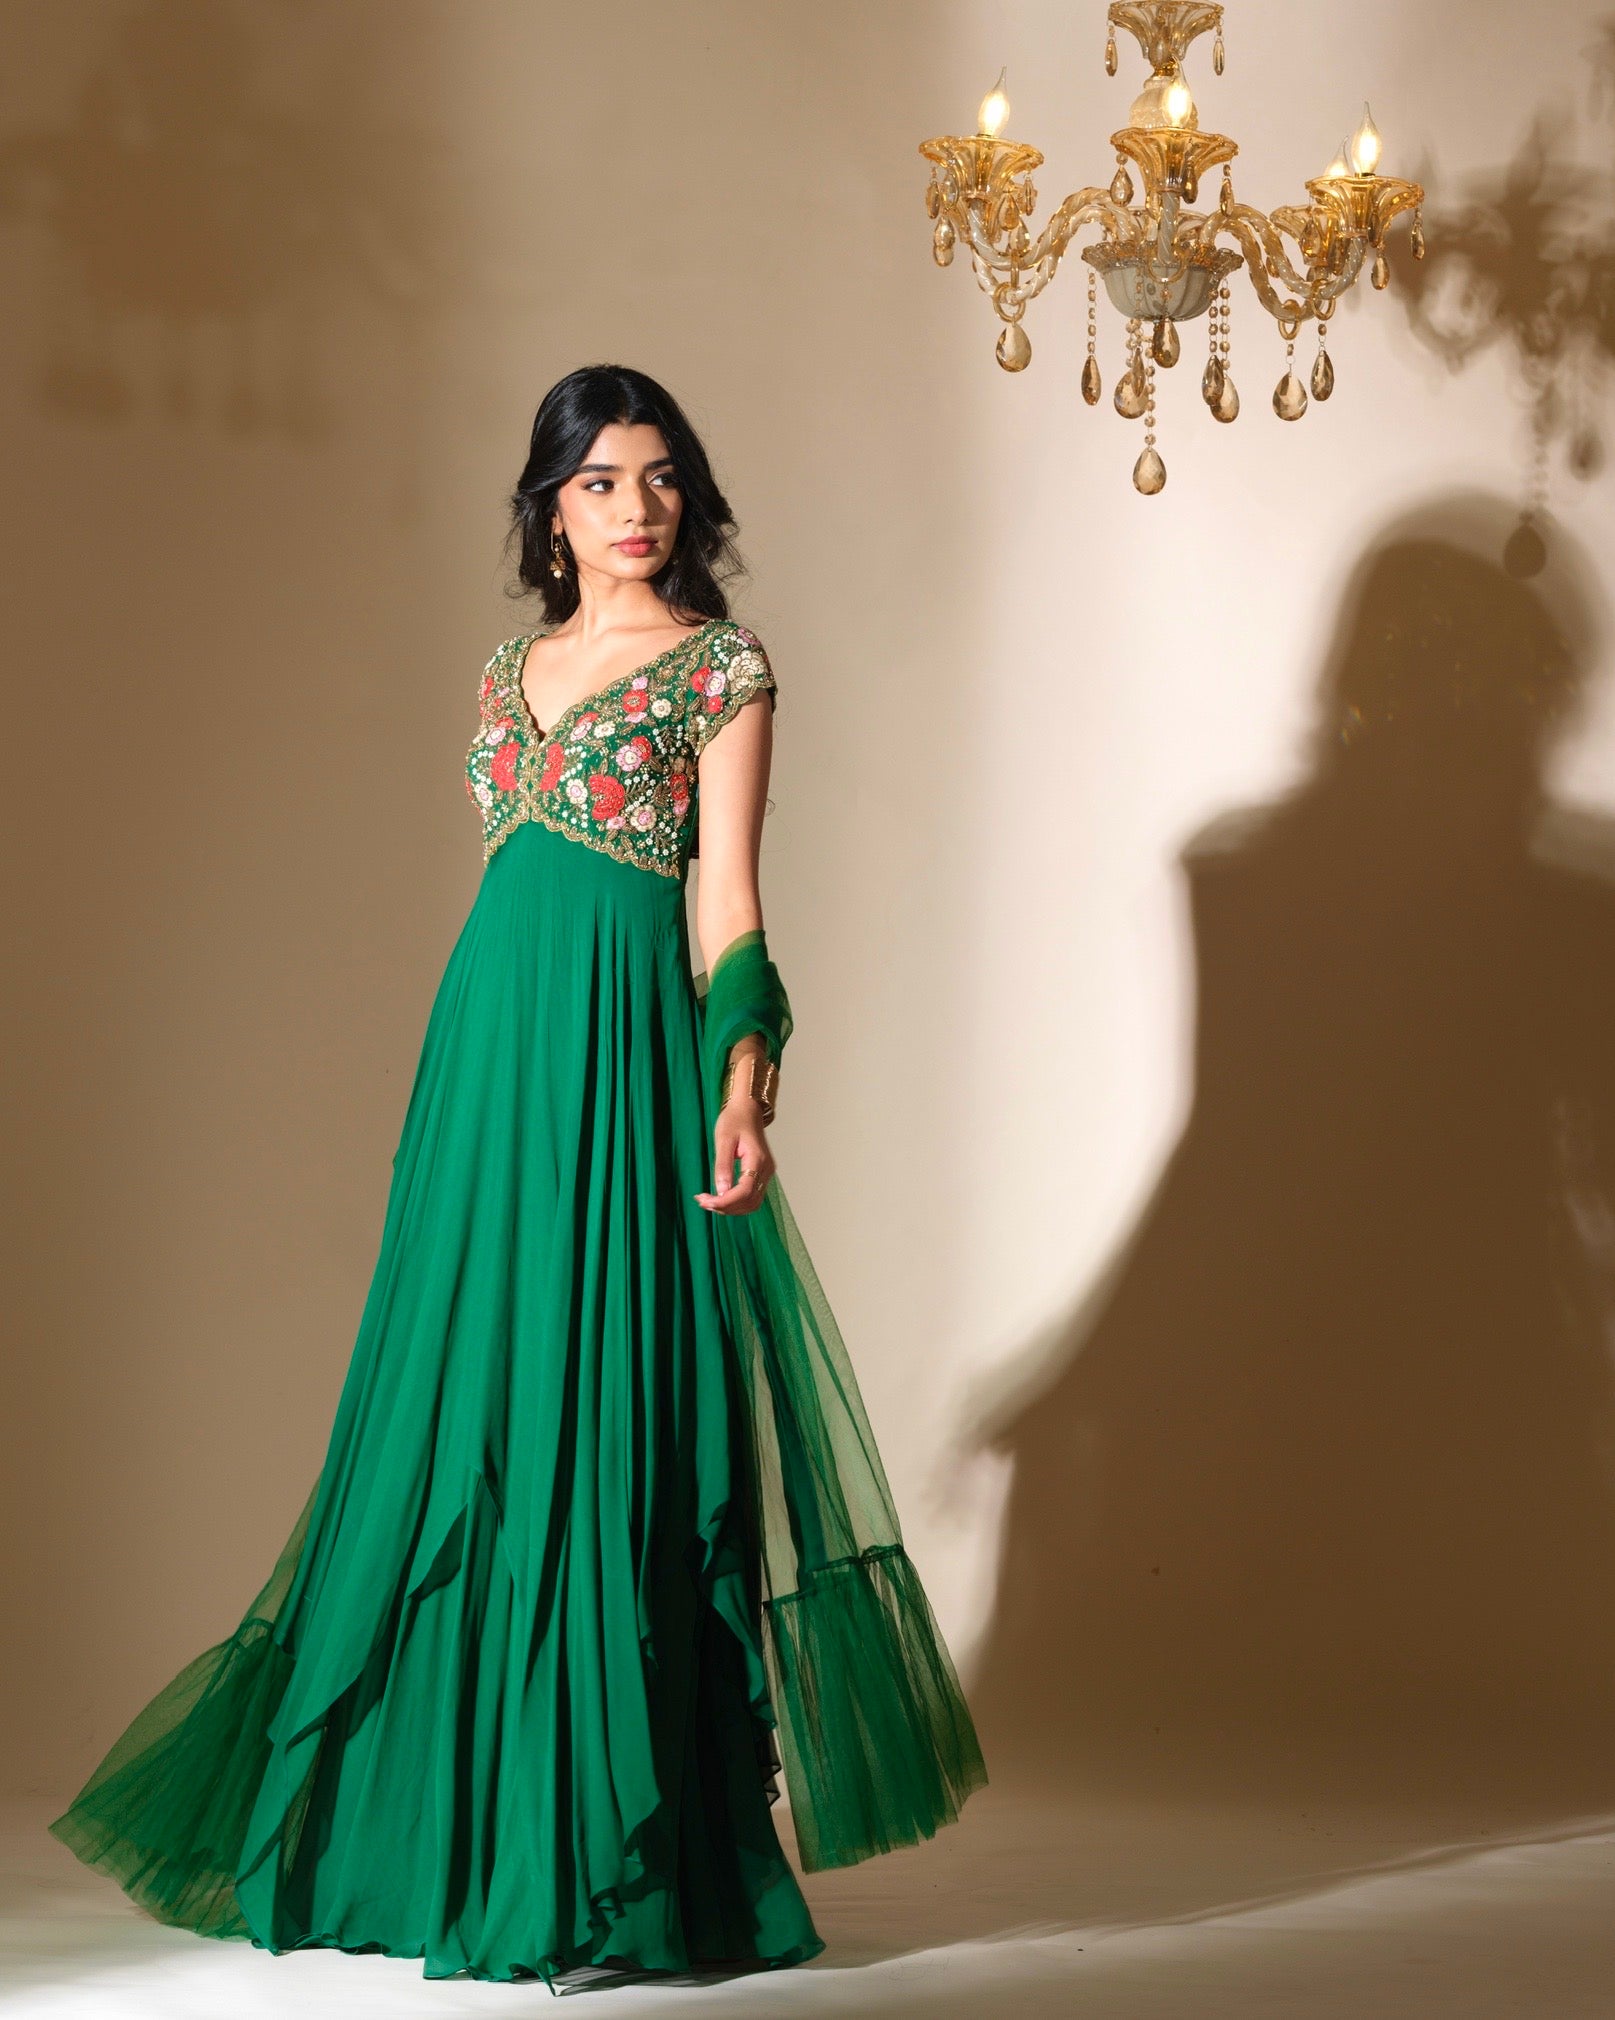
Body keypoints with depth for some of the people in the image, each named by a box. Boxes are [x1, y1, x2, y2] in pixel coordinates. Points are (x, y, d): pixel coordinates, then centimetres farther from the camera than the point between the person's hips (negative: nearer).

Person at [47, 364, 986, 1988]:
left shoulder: (721, 670, 2)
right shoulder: (510, 674, 18)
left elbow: (726, 903, -5)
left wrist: (743, 1081, -18)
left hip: (626, 1062, -6)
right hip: (486, 1059, 6)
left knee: (597, 1422, -7)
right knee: (462, 1429, 6)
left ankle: (600, 1858, -1)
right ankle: (449, 1830, 15)